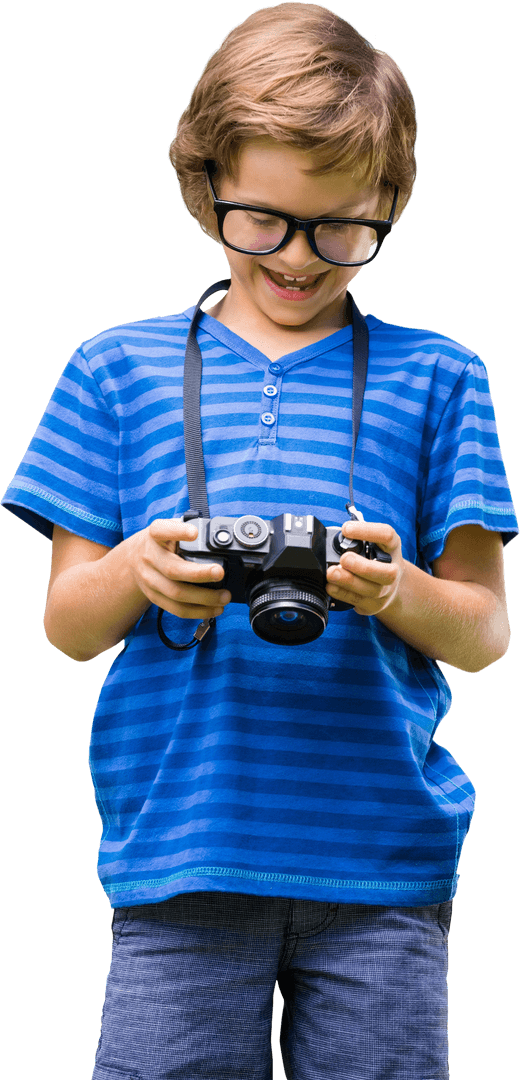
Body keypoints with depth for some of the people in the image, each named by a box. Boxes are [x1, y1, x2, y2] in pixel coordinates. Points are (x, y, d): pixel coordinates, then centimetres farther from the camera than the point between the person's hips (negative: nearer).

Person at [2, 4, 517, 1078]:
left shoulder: (434, 378, 9)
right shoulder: (119, 369, 11)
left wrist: (398, 592, -16)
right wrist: (136, 571, -14)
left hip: (383, 859, 0)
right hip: (180, 854, 0)